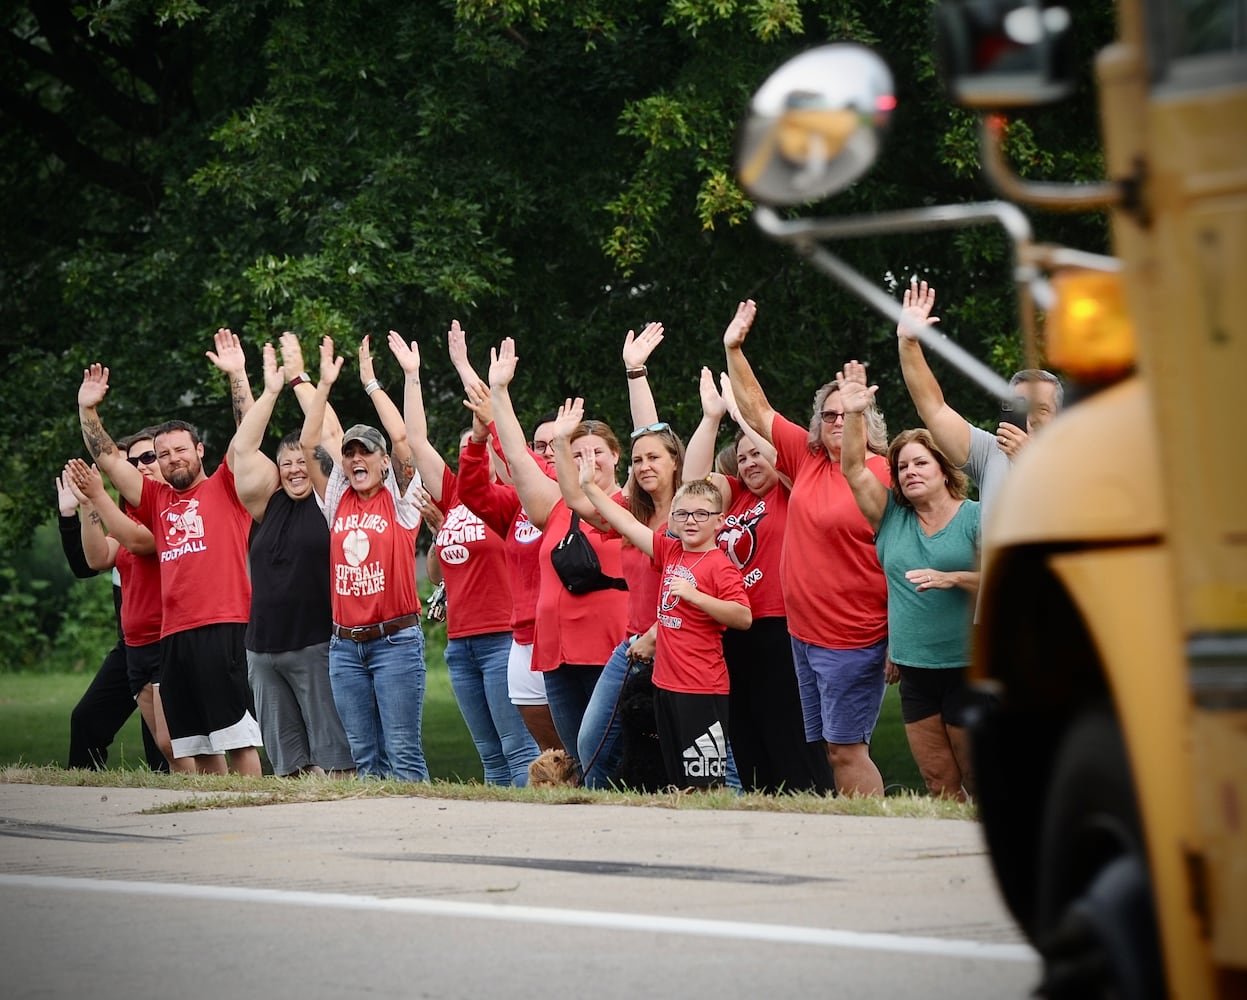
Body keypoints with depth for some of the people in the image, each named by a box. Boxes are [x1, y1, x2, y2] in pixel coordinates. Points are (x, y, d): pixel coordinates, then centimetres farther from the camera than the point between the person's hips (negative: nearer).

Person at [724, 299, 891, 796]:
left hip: (854, 642, -7)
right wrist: (733, 350, 9)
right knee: (833, 747, 9)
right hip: (805, 634, 7)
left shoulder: (885, 476, -11)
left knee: (845, 747, -9)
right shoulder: (808, 459, 8)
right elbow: (757, 412, 16)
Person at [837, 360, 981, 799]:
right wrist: (853, 415, -11)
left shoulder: (974, 518, -2)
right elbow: (854, 469, 2)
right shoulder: (892, 517, 10)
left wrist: (951, 579, -23)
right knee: (939, 785, 4)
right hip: (914, 672, 5)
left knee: (978, 784, -2)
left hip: (965, 668, -4)